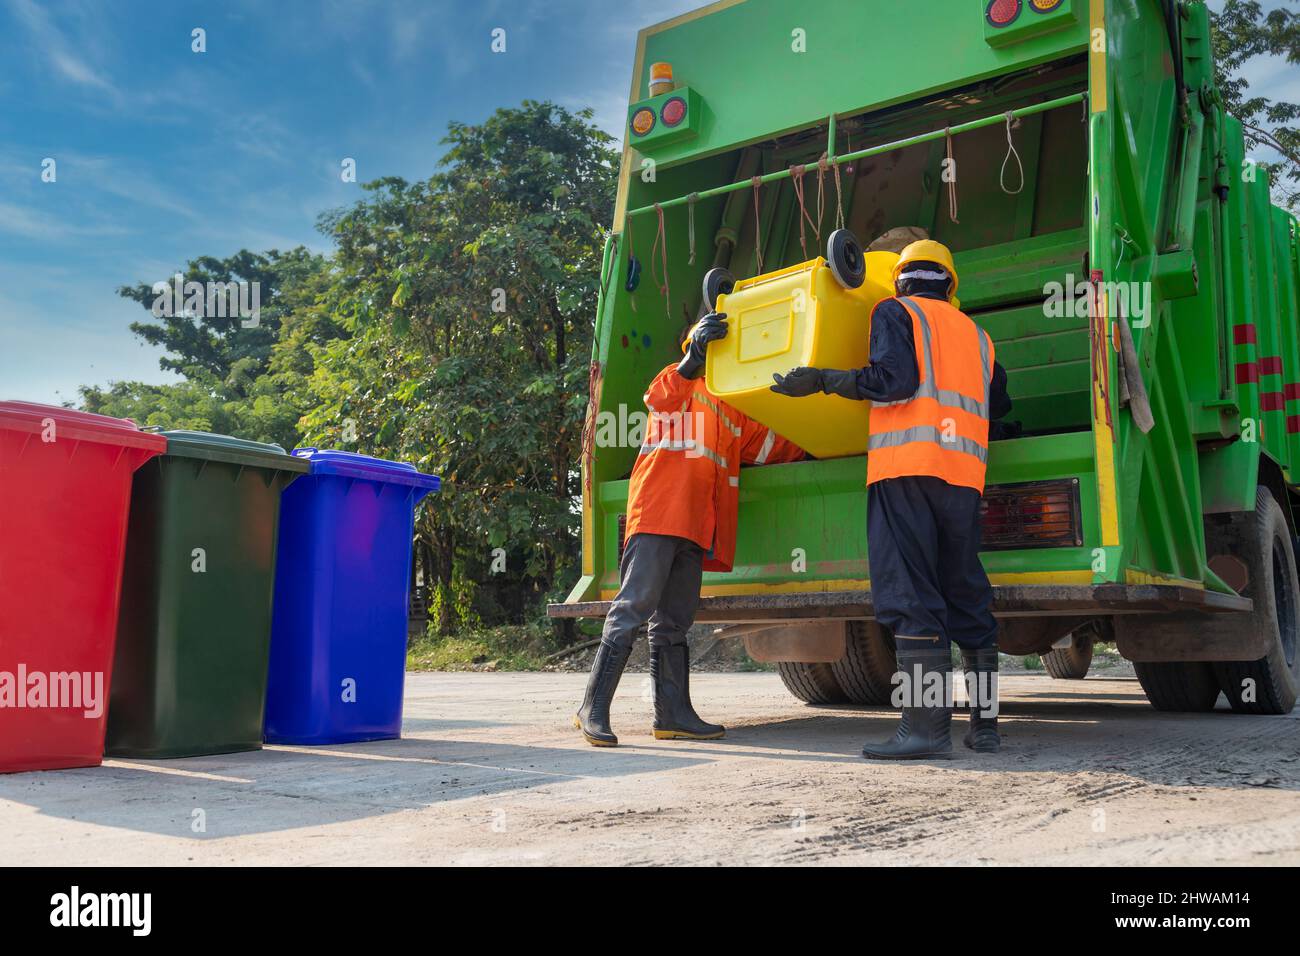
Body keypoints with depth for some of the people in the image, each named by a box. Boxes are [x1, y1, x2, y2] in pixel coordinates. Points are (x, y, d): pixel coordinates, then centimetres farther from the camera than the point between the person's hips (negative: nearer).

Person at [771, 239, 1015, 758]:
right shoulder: (977, 335, 27)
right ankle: (985, 724, 12)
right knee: (966, 596, 10)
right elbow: (999, 404, 31)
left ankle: (925, 726, -15)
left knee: (911, 598, -10)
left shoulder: (895, 312, 8)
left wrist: (821, 379, -2)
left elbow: (894, 379, -8)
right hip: (965, 472, 6)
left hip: (906, 464, -6)